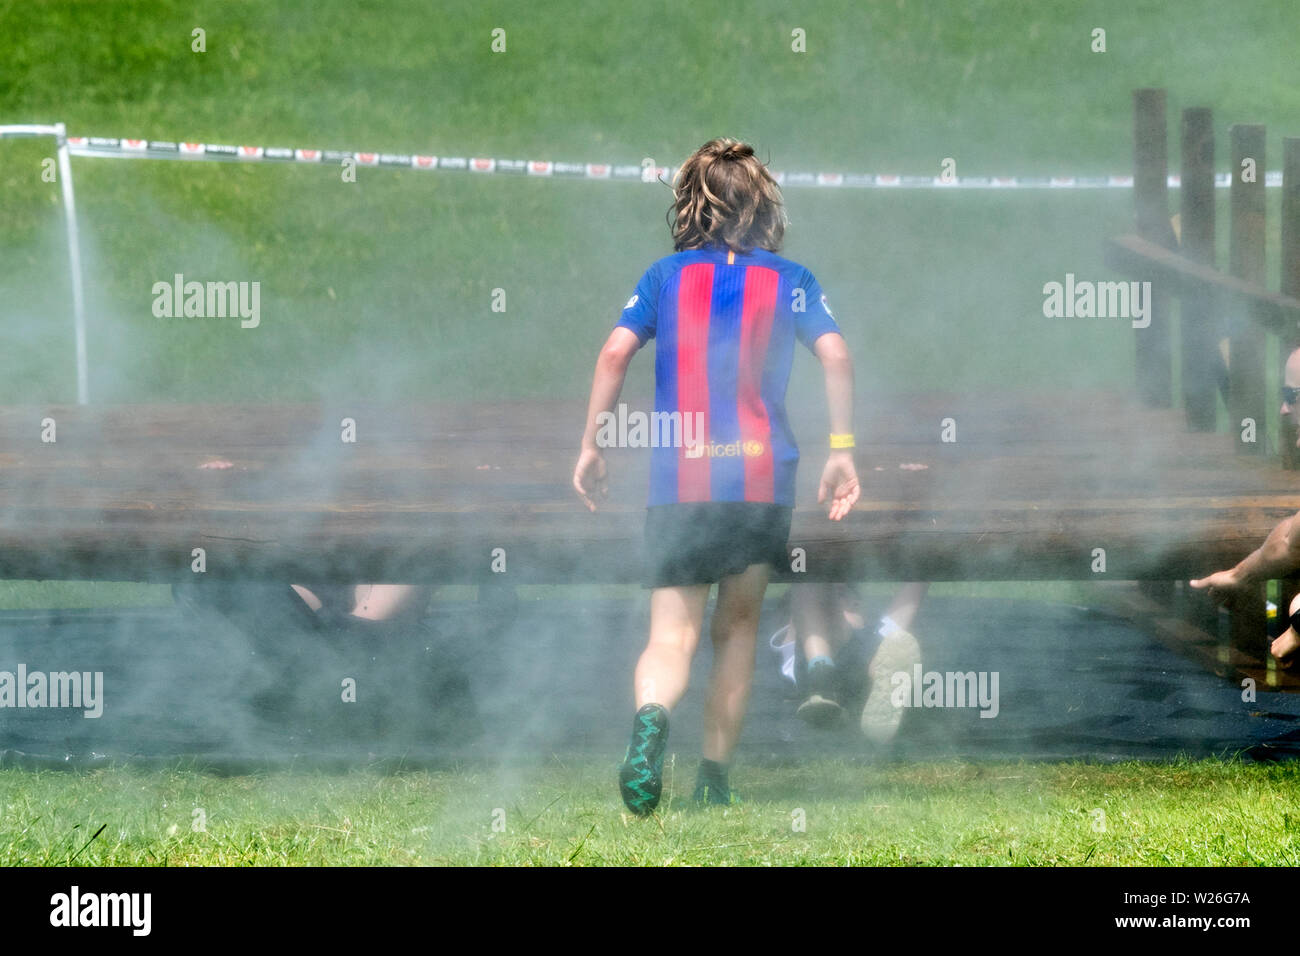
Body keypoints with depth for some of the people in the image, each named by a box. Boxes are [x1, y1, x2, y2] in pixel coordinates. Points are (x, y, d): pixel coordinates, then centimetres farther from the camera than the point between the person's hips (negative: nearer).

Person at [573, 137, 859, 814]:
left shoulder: (667, 276, 8)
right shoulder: (789, 281, 8)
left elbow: (615, 353, -3)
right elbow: (835, 356, -5)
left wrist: (590, 447, 2)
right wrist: (841, 450, -1)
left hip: (679, 480, -1)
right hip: (762, 478, 1)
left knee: (672, 634, -5)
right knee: (738, 627, 17)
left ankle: (651, 717, -37)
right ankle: (714, 777, 16)